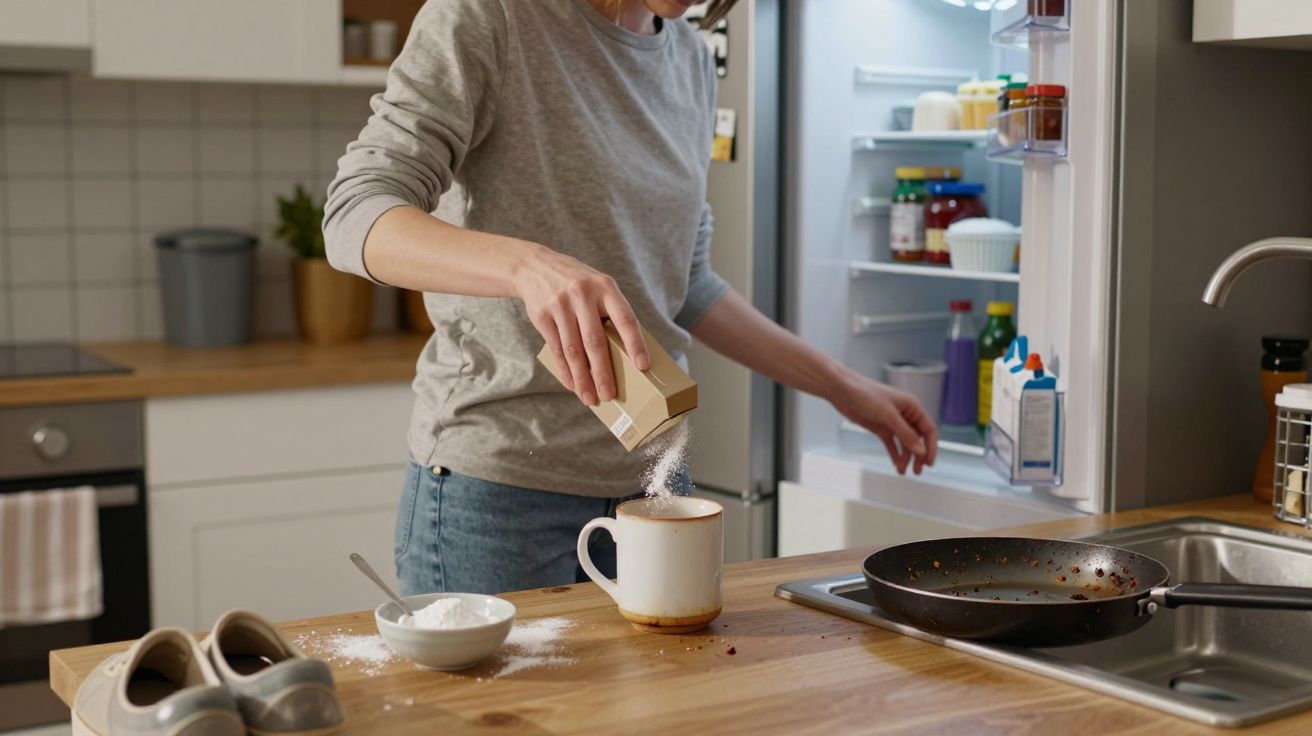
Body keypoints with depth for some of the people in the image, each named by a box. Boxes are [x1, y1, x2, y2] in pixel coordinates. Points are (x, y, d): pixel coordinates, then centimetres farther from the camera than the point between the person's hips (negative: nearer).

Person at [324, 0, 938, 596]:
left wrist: (839, 386, 16)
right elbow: (356, 218, -19)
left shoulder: (691, 58, 11)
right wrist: (527, 265, -36)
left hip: (646, 479, 6)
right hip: (497, 482, -5)